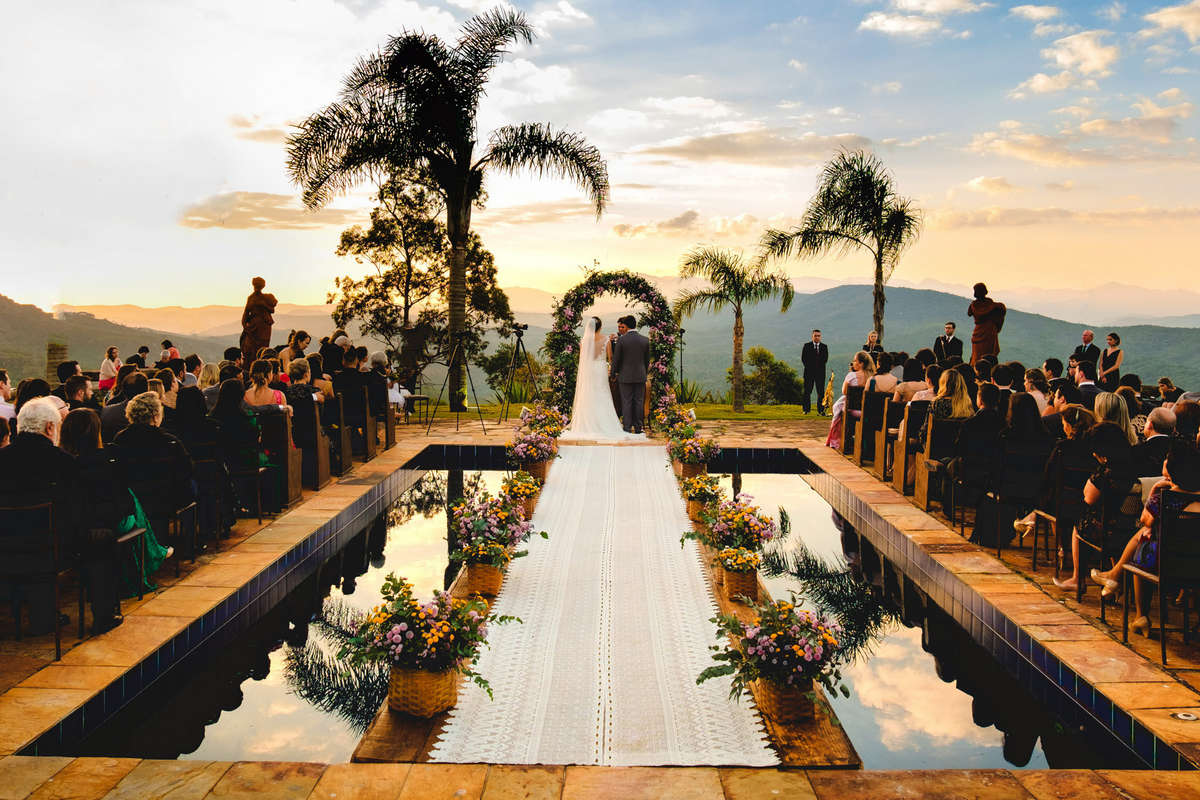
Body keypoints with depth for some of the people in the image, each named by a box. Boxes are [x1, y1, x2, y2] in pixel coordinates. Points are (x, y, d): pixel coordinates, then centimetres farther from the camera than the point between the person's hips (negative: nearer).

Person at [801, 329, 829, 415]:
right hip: (809, 372, -1)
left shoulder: (824, 346, 9)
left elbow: (825, 359, 2)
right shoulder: (807, 345, 6)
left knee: (821, 392, -2)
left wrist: (819, 366, -6)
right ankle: (806, 409, 8)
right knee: (807, 392, 1)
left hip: (820, 372, 1)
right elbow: (803, 358, 1)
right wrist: (809, 367, -4)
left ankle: (821, 410, 0)